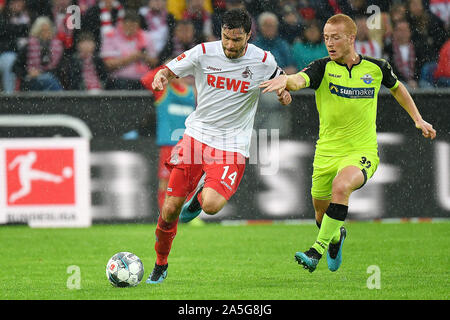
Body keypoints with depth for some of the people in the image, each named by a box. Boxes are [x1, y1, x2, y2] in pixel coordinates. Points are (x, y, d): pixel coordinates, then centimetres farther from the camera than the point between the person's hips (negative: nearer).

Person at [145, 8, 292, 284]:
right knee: (171, 208, -2)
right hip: (197, 134, 2)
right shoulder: (204, 53, -5)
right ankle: (160, 265, 22)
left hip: (232, 145, -2)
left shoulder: (263, 61, -6)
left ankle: (201, 193, 15)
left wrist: (284, 92, -11)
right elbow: (171, 70, 6)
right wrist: (161, 77, -17)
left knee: (211, 206, -24)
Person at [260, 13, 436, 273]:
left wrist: (418, 119, 19)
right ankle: (337, 236, 49)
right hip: (327, 152, 2)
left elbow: (396, 87, 22)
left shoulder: (376, 68, -1)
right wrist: (286, 80, -53)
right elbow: (300, 80, -29)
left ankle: (319, 250, -26)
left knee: (341, 186, -33)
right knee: (322, 215, 12)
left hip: (362, 152, -2)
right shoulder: (323, 68, -6)